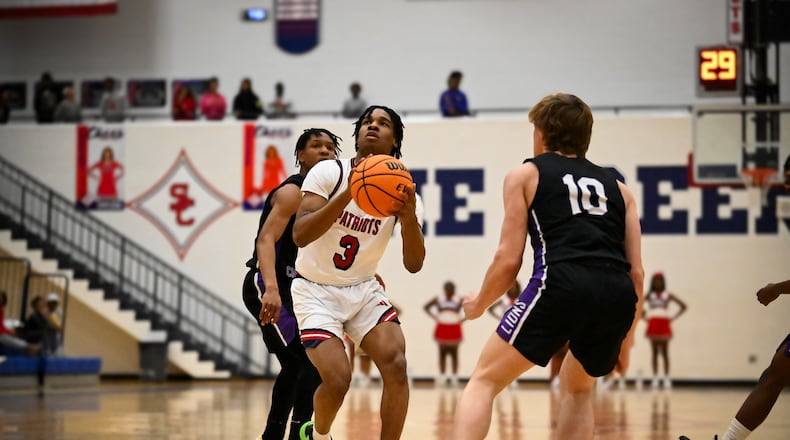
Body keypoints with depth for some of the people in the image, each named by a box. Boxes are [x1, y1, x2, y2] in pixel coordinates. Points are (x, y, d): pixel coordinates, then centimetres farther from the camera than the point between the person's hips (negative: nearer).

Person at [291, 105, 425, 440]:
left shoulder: (403, 191, -7)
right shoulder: (329, 173, -15)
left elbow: (413, 265, -15)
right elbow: (300, 235, -27)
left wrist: (409, 219, -34)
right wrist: (349, 193, -38)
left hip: (363, 290, 3)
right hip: (316, 291, -3)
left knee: (396, 366, -18)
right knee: (337, 378, -19)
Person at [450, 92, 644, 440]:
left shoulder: (525, 175, 19)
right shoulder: (617, 188, 28)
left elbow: (509, 260, 10)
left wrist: (478, 304, 28)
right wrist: (623, 339, 32)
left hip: (562, 286, -4)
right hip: (618, 294, 4)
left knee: (483, 382, 8)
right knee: (577, 387, 29)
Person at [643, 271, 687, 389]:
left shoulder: (668, 295, 5)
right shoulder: (649, 295, 8)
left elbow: (683, 306, 5)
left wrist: (673, 318, -2)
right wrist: (645, 317, -3)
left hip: (664, 326, -1)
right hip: (652, 326, 1)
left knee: (665, 353, -2)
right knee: (655, 353, 3)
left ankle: (666, 378, -2)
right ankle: (655, 378, 3)